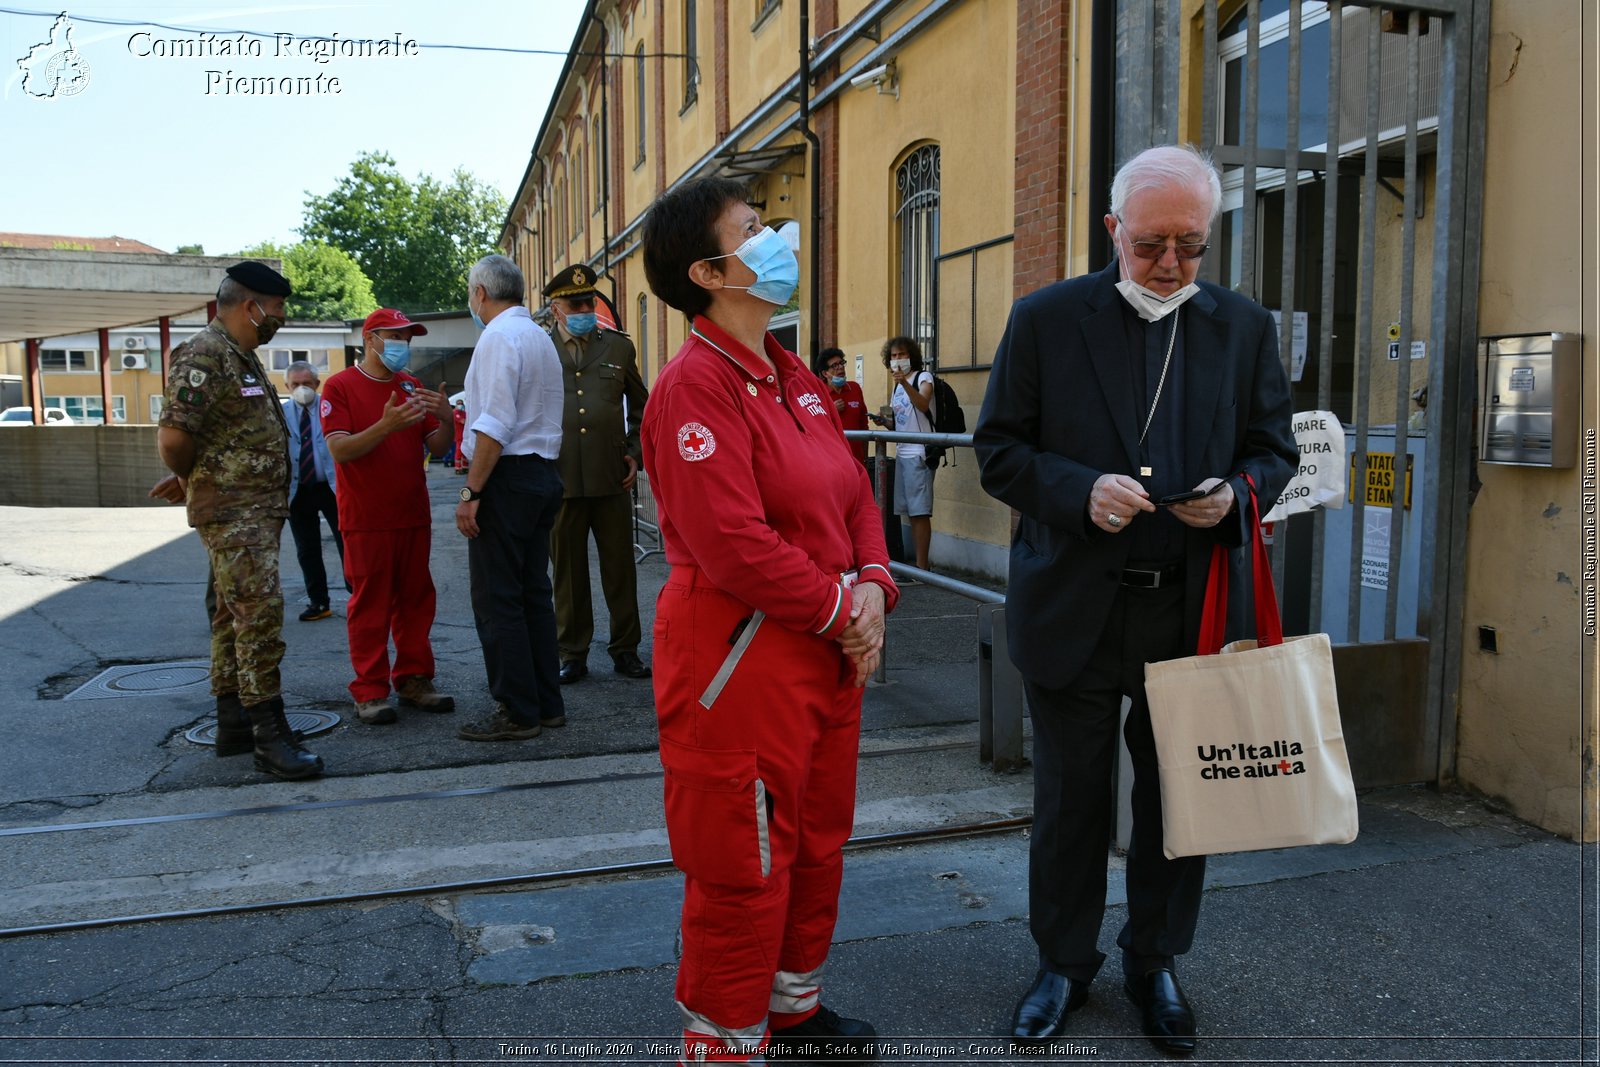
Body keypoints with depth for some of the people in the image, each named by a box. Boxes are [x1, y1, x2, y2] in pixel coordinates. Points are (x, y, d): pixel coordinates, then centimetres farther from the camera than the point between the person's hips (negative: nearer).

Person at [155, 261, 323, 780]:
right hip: (233, 511, -10)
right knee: (260, 613, -12)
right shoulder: (204, 356, -15)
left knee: (236, 615, 13)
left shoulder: (243, 357, 17)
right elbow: (173, 437, -22)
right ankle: (270, 736, -9)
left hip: (258, 511, 10)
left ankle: (233, 723, 21)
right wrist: (198, 482, -6)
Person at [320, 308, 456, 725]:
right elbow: (339, 450, -15)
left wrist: (445, 419, -13)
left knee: (415, 600, 8)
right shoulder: (340, 387, -3)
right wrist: (386, 425, -29)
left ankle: (414, 679, 17)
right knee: (370, 604, -2)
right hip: (366, 518, -5)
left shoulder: (412, 387, 15)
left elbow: (437, 448, 9)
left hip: (414, 514, 5)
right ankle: (370, 691, 5)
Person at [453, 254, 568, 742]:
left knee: (496, 599, -3)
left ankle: (517, 712, 0)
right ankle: (546, 703, 17)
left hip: (507, 477, -9)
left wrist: (471, 492, -18)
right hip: (544, 474, 9)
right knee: (533, 593, 13)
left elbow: (495, 426, -19)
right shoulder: (540, 336, 18)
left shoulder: (499, 336, -11)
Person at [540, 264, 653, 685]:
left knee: (620, 568, 7)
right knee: (568, 571, 7)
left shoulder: (619, 346, 10)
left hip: (612, 477, 1)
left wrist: (635, 453, 8)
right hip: (559, 479, -1)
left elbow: (639, 406, 19)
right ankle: (573, 654, 19)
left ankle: (625, 649, 19)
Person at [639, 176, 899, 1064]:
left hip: (825, 653, 9)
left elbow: (854, 495, 13)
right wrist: (840, 607, -14)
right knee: (743, 865, 5)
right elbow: (734, 545, -23)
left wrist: (873, 587, -4)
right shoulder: (696, 384, -17)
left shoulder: (795, 380, 11)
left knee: (816, 844, 21)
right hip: (740, 657, -9)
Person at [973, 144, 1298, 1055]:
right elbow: (999, 449, -2)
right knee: (1070, 799, 12)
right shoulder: (1046, 319, -1)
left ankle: (1156, 961, 37)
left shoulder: (1245, 328, 6)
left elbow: (1276, 448, 11)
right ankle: (1065, 962, 33)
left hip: (1194, 612, 2)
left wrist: (1238, 492, -12)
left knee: (1179, 799, 14)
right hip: (1073, 612, -1)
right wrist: (1079, 492, -20)